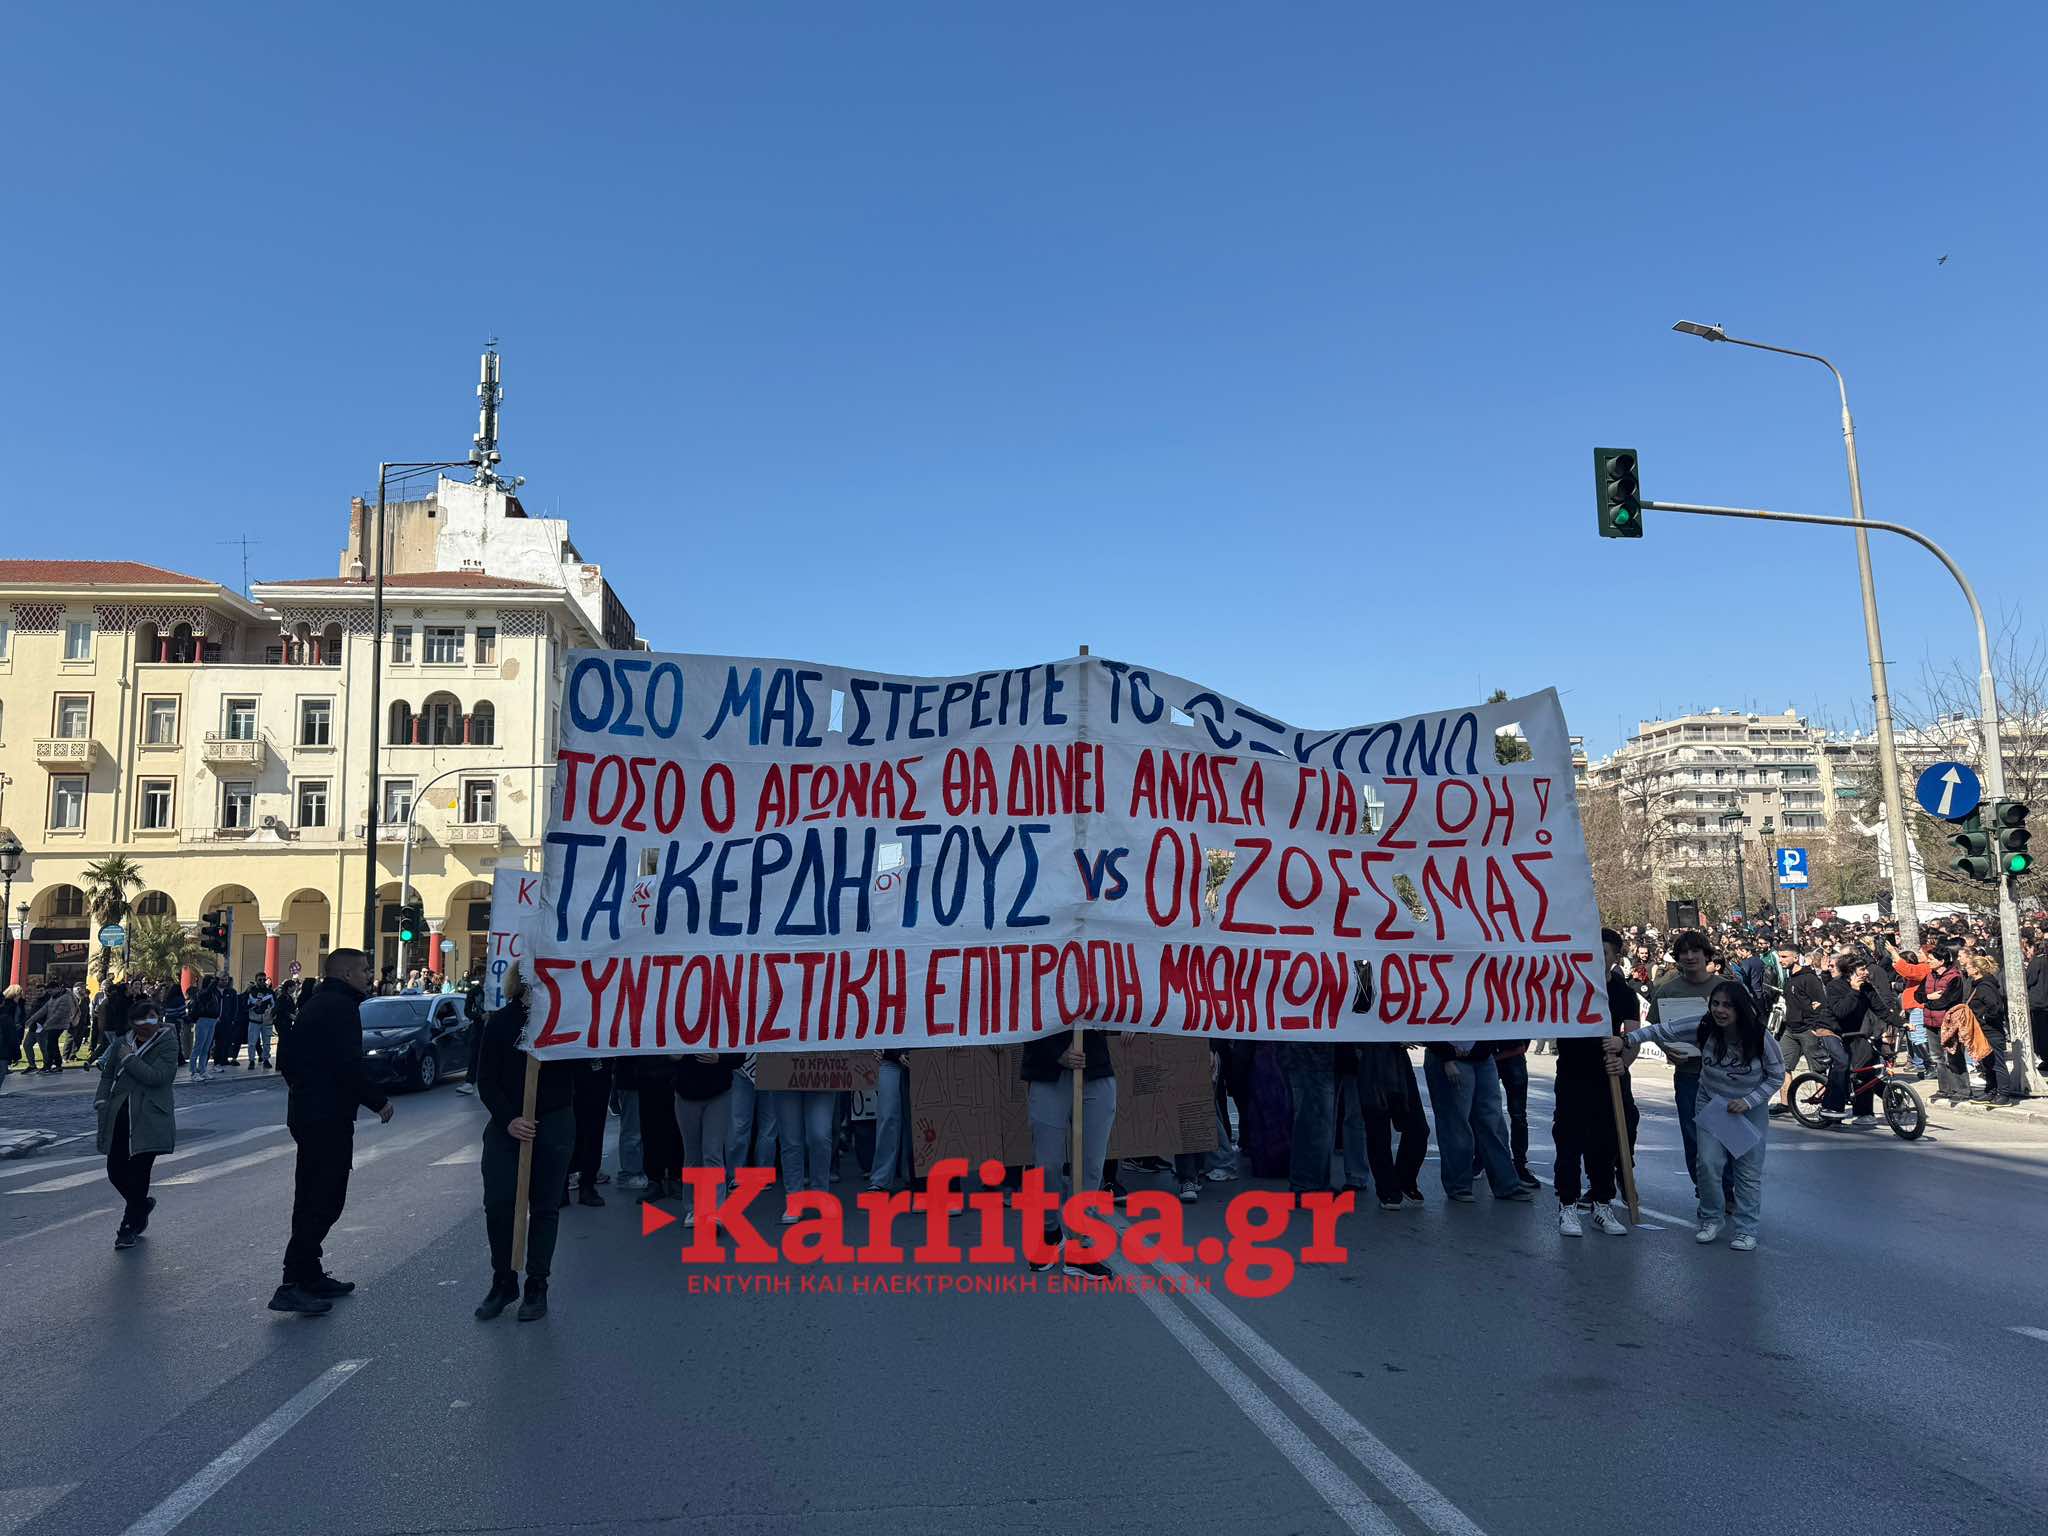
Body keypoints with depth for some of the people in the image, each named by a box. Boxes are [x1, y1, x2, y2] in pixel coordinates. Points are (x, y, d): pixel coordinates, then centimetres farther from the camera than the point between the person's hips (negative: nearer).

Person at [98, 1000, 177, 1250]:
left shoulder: (167, 1043, -4)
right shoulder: (121, 1042, 11)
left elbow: (157, 1076, -16)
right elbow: (108, 1073, 18)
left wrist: (129, 1059, -11)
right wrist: (101, 1099, 4)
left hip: (149, 1119, -5)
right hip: (120, 1116, 5)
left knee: (138, 1173, -5)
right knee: (115, 1171, 5)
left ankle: (130, 1226, 12)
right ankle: (143, 1204, 33)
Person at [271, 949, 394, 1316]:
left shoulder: (314, 1004, 16)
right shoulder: (342, 1007, -16)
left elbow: (290, 1061, 22)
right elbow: (348, 1066, -23)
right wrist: (378, 1102, -12)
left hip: (305, 1113, 11)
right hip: (329, 1117, -11)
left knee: (312, 1199, 16)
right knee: (324, 1202, -7)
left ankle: (310, 1276, 24)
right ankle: (293, 1285, -6)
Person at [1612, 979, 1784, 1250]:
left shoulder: (1760, 1037, -25)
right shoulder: (1703, 1028, -21)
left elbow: (1776, 1075, -11)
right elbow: (1662, 1030, -17)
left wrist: (1749, 1101, -20)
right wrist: (1626, 1041, -27)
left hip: (1750, 1109, -1)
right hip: (1711, 1105, 1)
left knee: (1749, 1171, 4)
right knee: (1708, 1163, -8)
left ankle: (1746, 1229, 18)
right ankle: (1711, 1219, 13)